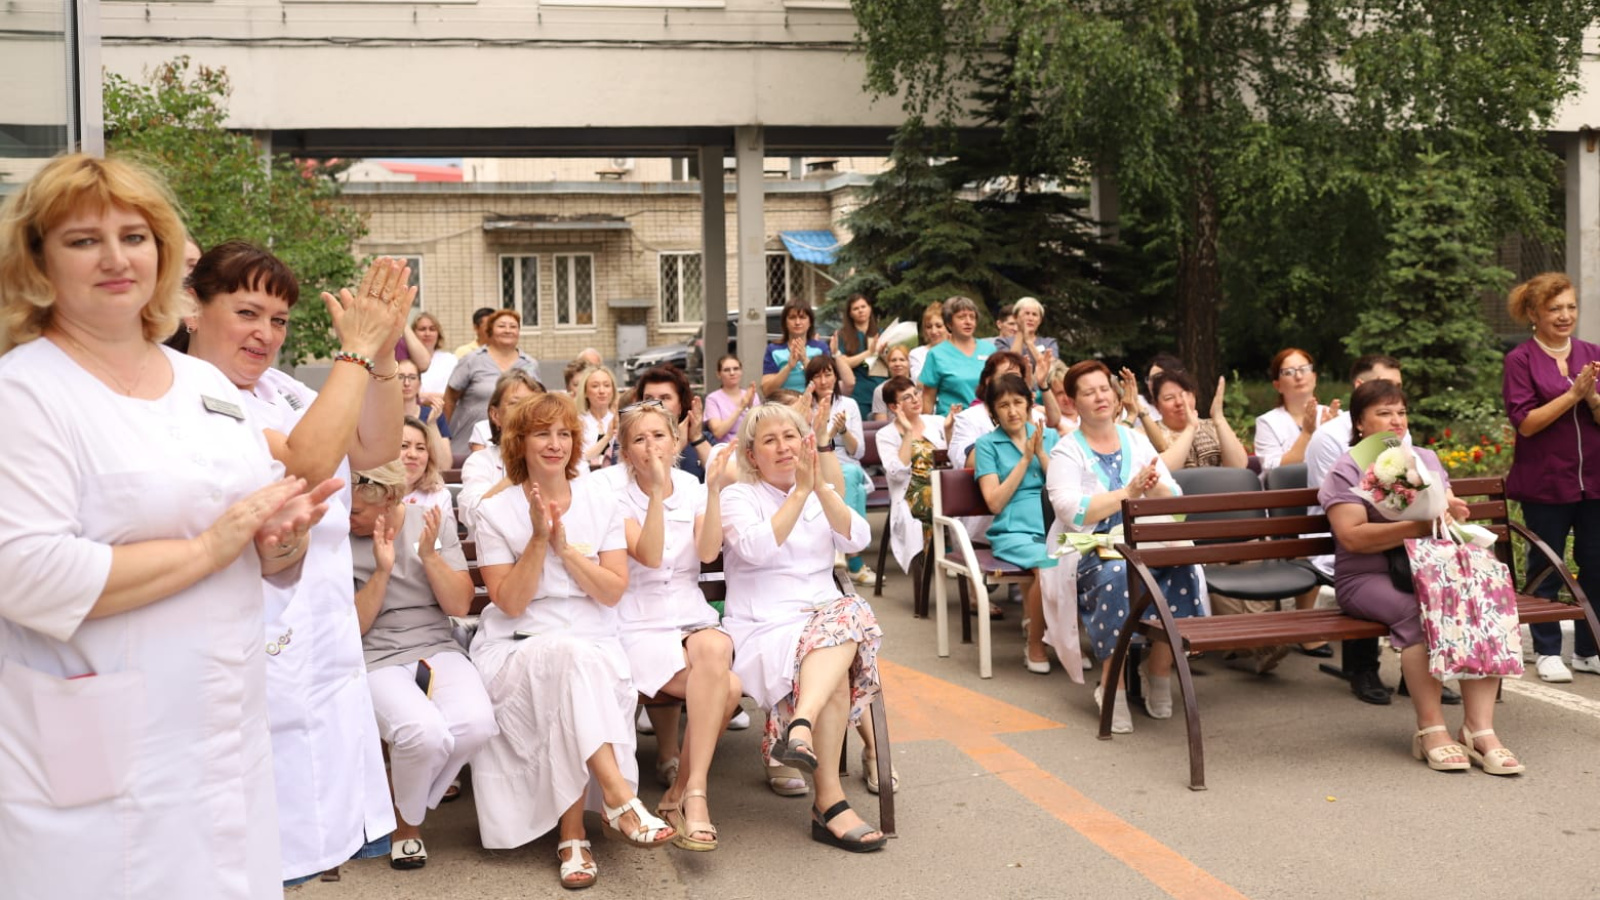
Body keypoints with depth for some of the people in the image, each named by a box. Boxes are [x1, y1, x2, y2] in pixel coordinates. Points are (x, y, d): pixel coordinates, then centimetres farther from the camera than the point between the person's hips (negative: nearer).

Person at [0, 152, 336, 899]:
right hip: (102, 757, -6)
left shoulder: (208, 383, 11)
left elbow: (261, 547, 17)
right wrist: (209, 548, -17)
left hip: (229, 731, 6)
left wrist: (284, 539, -7)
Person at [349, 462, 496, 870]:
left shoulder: (436, 522, 4)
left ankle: (408, 811, 0)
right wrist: (382, 570, -18)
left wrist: (429, 555, -14)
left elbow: (460, 606, 1)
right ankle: (405, 822, 1)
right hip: (376, 658, -3)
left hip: (438, 648, 3)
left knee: (474, 724, -30)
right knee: (425, 733, -34)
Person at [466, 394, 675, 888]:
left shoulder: (601, 503, 6)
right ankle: (619, 797, -39)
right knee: (569, 655, -36)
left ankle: (573, 836, -26)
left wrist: (565, 546, -12)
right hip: (519, 650, -2)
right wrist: (539, 539, -16)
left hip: (595, 645, 2)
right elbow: (510, 603, -7)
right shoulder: (496, 511, 0)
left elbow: (613, 592, -1)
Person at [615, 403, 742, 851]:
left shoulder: (693, 489, 9)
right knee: (727, 685, -31)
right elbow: (649, 556, -17)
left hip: (693, 617, 3)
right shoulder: (617, 498, 0)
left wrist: (714, 491, -18)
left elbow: (708, 553, -9)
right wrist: (657, 490, -24)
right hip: (640, 626, -3)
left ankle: (683, 793, -28)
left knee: (714, 647, -36)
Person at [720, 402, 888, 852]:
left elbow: (857, 539, -1)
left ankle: (801, 727, -45)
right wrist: (800, 491, -16)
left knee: (851, 612, -33)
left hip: (826, 616, 4)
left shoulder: (820, 497, 20)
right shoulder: (738, 497, 6)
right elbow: (757, 549, -16)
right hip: (764, 628, -4)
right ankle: (830, 803, -35)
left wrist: (820, 485, -12)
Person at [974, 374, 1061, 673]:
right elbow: (995, 502, -2)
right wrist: (1025, 458, -2)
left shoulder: (1050, 436, 18)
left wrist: (1041, 453, -2)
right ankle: (1035, 646, -12)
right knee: (1049, 564, -35)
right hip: (1013, 531, -3)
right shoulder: (987, 444, 9)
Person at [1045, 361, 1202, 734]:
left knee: (1180, 567, -29)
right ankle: (1112, 686, -26)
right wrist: (1128, 492, -17)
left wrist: (1155, 486, -13)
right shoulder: (1066, 452, 4)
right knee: (1117, 574, -37)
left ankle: (1159, 677, -15)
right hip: (1090, 550, -3)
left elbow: (1175, 502, 9)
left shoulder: (1137, 441, 16)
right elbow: (1072, 513, -14)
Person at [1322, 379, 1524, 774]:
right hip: (1369, 577, -5)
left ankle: (1480, 729, -28)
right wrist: (1417, 526, -20)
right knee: (1417, 610, -36)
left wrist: (1451, 513, -7)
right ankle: (1431, 729, -29)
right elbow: (1351, 536, -12)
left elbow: (1452, 511, 18)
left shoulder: (1426, 458, 21)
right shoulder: (1347, 470, 1)